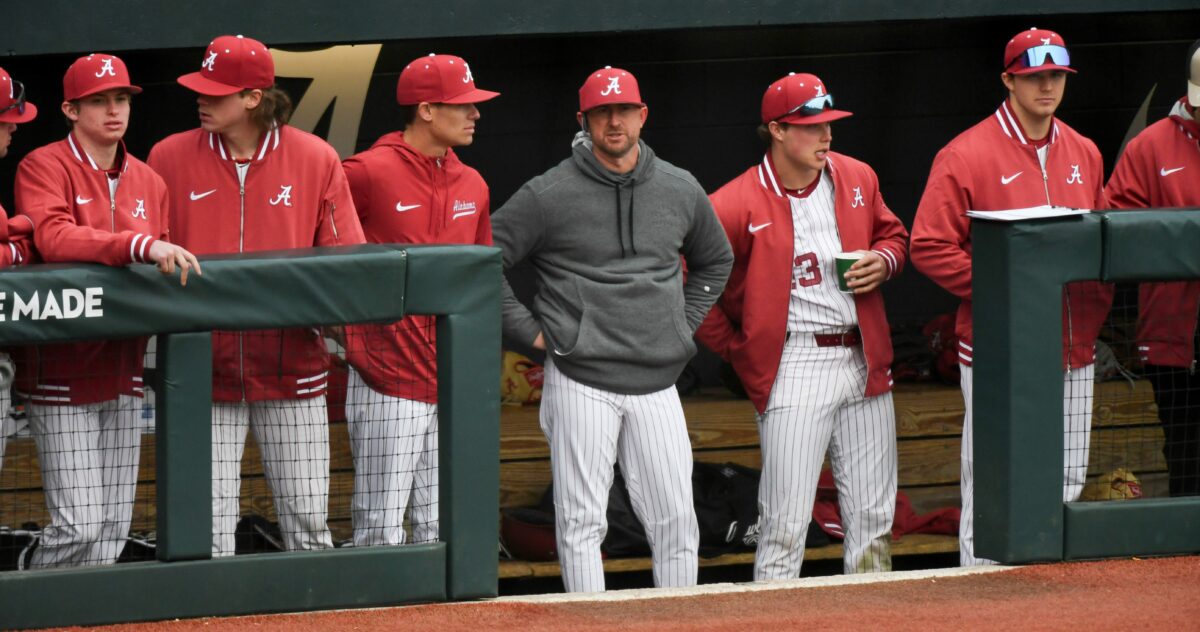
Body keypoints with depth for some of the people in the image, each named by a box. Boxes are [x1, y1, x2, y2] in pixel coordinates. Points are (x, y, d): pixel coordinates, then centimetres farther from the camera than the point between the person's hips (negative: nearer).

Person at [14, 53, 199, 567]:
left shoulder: (148, 182, 14)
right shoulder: (44, 168, -6)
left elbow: (159, 270, 16)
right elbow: (53, 238, -25)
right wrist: (141, 245, -36)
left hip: (123, 367, 7)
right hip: (63, 369, -7)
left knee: (113, 526, 8)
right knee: (79, 525, -12)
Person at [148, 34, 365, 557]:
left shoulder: (315, 159, 2)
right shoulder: (171, 158, 4)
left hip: (291, 370, 0)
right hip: (204, 371, 0)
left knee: (308, 524, 3)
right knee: (208, 529, -2)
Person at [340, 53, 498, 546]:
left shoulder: (472, 186, 13)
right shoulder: (370, 173, -9)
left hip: (454, 386, 7)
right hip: (387, 384, -7)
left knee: (442, 534, 9)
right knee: (381, 530, -6)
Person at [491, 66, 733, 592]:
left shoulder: (680, 190, 10)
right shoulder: (550, 195, -4)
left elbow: (716, 260, 28)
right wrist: (528, 329, -5)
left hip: (657, 384, 4)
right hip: (580, 384, -4)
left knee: (677, 522, 3)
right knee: (581, 523, -4)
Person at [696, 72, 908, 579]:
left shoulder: (857, 179, 7)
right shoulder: (735, 207, -11)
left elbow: (892, 233, 24)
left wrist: (885, 261, 1)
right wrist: (740, 351, -5)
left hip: (865, 364, 6)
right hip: (794, 365, -6)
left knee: (874, 518, 10)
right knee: (786, 523, -9)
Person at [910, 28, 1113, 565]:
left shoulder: (1084, 155, 13)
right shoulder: (966, 156, -6)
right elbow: (929, 247, -9)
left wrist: (1097, 296, 2)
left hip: (1073, 351, 6)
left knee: (1067, 485, 9)